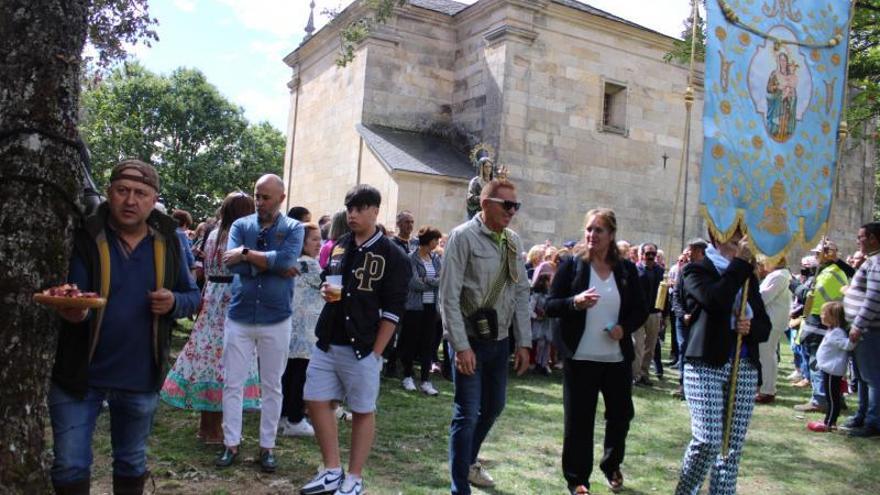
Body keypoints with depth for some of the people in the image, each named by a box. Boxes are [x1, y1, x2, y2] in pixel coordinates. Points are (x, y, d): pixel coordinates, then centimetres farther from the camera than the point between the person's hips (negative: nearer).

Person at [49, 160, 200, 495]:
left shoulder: (167, 241, -2)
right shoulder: (85, 237, -11)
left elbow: (193, 295, 5)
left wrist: (174, 302, -17)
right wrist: (71, 311, -40)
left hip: (140, 376, 3)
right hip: (80, 373, -2)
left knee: (132, 464, 20)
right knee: (70, 467, 7)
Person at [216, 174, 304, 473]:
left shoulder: (293, 228, -1)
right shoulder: (241, 225, 3)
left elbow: (286, 259, -21)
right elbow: (235, 265, -12)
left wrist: (246, 253, -15)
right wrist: (275, 266, -16)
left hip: (276, 320, -1)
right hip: (239, 317, 2)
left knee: (272, 386, 9)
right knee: (233, 383, 7)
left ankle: (267, 446, 22)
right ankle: (231, 443, 21)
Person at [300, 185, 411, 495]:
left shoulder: (392, 255, -8)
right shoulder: (339, 246, 9)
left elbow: (392, 310, -10)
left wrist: (375, 352, -14)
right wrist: (325, 291, -1)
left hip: (362, 348, -6)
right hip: (327, 343, 6)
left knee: (363, 411, 5)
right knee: (316, 401, 8)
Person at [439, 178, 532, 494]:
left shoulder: (514, 241, 7)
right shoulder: (463, 236, -12)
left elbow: (521, 293, 10)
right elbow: (449, 296, -15)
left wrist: (524, 342, 6)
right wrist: (461, 346, -18)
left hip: (500, 340, 7)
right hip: (470, 340, -7)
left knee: (493, 407, 20)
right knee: (467, 414, -2)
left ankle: (469, 461, 44)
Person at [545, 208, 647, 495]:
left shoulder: (627, 270, 3)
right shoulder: (571, 266, -4)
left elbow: (641, 310, 8)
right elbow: (550, 306, -5)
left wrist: (625, 327, -12)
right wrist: (575, 302, -24)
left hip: (618, 358, 3)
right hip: (580, 358, -3)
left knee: (621, 415, 15)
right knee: (578, 420, 3)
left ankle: (612, 466, 40)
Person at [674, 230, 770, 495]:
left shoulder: (748, 278, 17)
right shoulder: (697, 271, 2)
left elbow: (765, 325, 17)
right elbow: (716, 299, -19)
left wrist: (750, 327, -6)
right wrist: (741, 262, -12)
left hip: (745, 368, 5)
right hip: (705, 365, -5)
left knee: (733, 445, 5)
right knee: (708, 440, -13)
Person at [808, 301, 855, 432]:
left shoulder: (837, 333, -20)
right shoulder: (833, 331, 12)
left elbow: (848, 345, -29)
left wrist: (852, 340, -45)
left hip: (833, 371, -11)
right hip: (829, 369, 11)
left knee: (832, 397, -3)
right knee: (833, 398, 16)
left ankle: (828, 424, 1)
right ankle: (831, 422, 24)